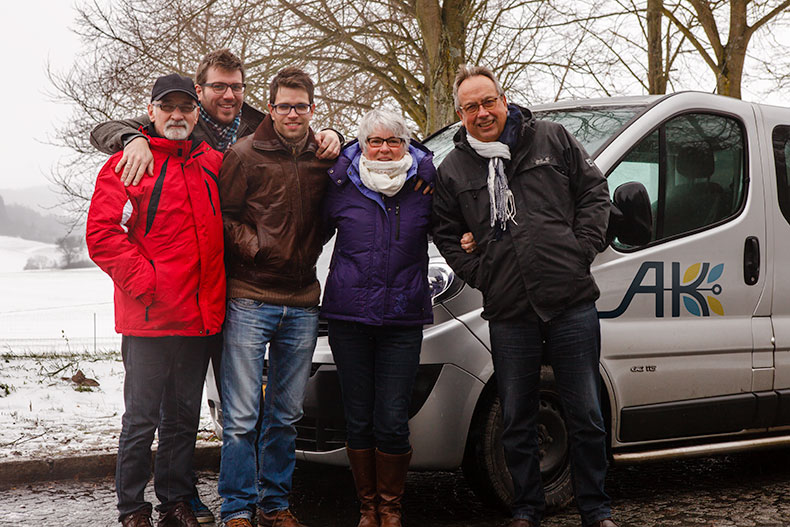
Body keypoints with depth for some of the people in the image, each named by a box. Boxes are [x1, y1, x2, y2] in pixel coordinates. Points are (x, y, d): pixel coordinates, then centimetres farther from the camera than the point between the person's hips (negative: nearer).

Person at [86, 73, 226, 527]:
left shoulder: (213, 163, 13)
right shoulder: (127, 164, -2)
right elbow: (102, 234, -10)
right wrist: (143, 280, -16)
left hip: (201, 317, 5)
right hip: (149, 317, -5)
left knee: (184, 417, 13)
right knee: (142, 419, 1)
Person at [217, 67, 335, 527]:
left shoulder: (324, 159, 10)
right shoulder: (245, 154, -2)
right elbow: (225, 216, -2)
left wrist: (308, 253, 7)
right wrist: (255, 248, -10)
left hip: (302, 305, 4)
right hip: (250, 302, -4)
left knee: (287, 415, 11)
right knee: (241, 417, -3)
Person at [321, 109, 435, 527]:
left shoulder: (425, 186, 3)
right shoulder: (341, 186, 3)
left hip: (403, 320, -1)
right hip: (348, 316, 1)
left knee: (392, 422, -4)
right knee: (358, 419, 5)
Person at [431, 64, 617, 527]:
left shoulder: (552, 139, 7)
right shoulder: (452, 170, 9)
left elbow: (594, 192, 9)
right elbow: (445, 234, 16)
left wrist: (583, 249, -2)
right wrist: (481, 274, 3)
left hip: (571, 302, -1)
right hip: (509, 314, 1)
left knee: (586, 415, 5)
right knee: (517, 421, 9)